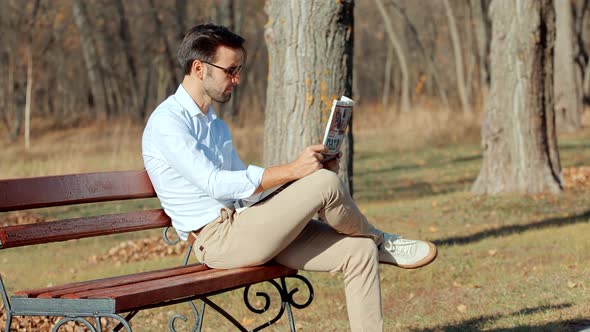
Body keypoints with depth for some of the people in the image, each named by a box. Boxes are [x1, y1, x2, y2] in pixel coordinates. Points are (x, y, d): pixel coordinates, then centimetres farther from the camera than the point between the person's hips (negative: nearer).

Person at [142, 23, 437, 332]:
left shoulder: (215, 125, 21)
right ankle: (379, 240, 8)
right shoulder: (167, 122, -11)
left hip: (245, 233, 9)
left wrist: (316, 170, 5)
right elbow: (214, 183, -22)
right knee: (325, 184, -21)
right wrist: (292, 170, -25)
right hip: (217, 239, -9)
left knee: (359, 252, -5)